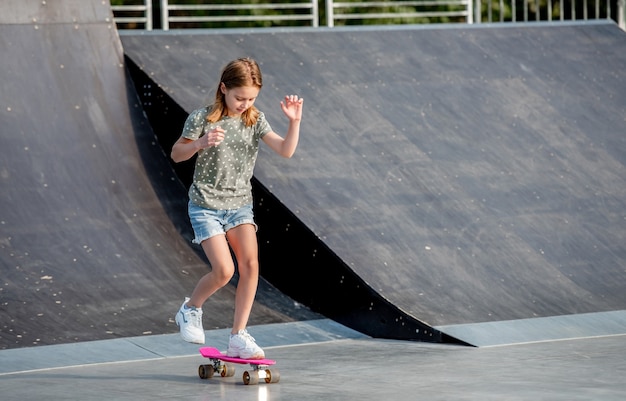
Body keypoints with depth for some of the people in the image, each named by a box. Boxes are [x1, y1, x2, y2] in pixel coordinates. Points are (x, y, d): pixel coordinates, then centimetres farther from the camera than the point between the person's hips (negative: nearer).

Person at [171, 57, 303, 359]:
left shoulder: (255, 120, 0)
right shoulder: (202, 119, -11)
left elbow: (285, 151, -9)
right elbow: (176, 154, -3)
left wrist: (294, 122, -25)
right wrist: (200, 144, -23)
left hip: (239, 204, 4)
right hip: (206, 206, -4)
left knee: (250, 263, -13)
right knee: (223, 270, -15)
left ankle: (238, 337, -4)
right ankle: (190, 309, 15)